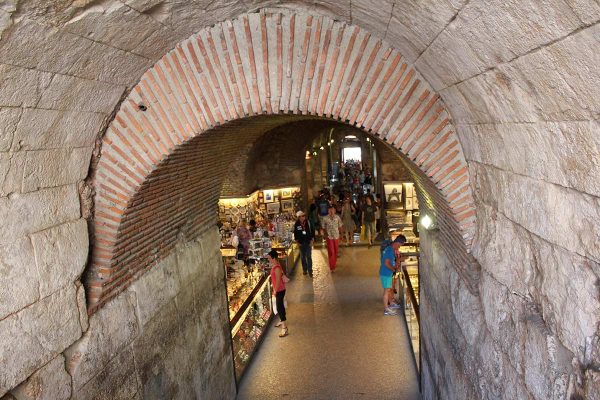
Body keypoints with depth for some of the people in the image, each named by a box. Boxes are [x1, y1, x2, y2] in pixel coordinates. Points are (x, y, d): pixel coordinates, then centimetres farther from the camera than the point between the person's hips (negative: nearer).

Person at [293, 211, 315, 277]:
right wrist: (297, 241, 2)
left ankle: (310, 271, 5)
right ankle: (304, 269, 24)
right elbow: (295, 234, 6)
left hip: (308, 242, -2)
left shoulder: (308, 223, -7)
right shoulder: (296, 224, -4)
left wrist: (312, 240, -5)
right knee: (303, 257, 11)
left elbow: (312, 231, -2)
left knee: (309, 257, -2)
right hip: (301, 243, 2)